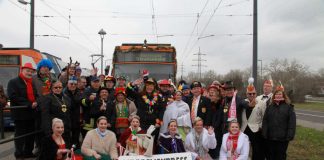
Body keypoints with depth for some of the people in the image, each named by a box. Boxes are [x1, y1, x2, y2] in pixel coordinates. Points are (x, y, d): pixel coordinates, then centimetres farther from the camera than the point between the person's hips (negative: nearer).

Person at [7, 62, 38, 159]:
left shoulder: (32, 83, 18)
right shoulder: (13, 82, -7)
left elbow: (36, 96, 19)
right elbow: (13, 97, -19)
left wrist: (36, 103, -5)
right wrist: (29, 105, -21)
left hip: (31, 113, 7)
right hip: (20, 114, -7)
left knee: (31, 134, 13)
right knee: (20, 135, 2)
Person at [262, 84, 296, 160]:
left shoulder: (289, 107, -1)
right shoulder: (270, 107, 10)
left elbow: (292, 122, -6)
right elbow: (265, 121, 6)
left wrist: (290, 135, -13)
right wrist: (264, 134, -2)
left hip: (283, 138, -3)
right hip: (270, 137, 3)